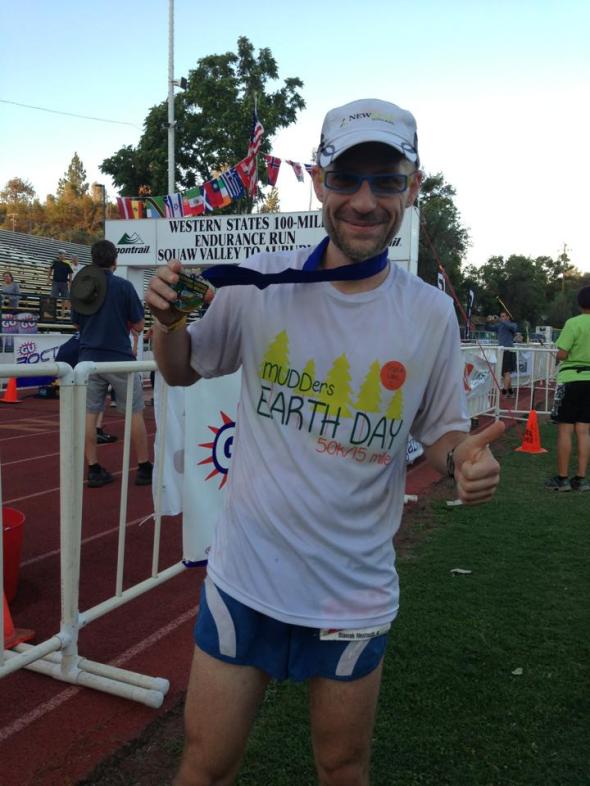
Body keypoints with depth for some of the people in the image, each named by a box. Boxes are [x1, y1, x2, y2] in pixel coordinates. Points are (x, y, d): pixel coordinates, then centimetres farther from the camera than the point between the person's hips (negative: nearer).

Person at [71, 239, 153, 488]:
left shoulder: (80, 286, 5)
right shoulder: (123, 286, -8)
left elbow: (77, 323, 15)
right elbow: (138, 325, -3)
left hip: (89, 359, 4)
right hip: (119, 358, -3)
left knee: (89, 414, 7)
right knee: (135, 412, 7)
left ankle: (94, 469, 10)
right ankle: (144, 468, 12)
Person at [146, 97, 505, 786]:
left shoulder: (431, 314, -7)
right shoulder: (258, 280, -8)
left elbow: (441, 430, 5)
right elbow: (182, 371, 6)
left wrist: (464, 457, -18)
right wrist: (168, 322, -15)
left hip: (355, 594, 1)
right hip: (243, 576, 0)